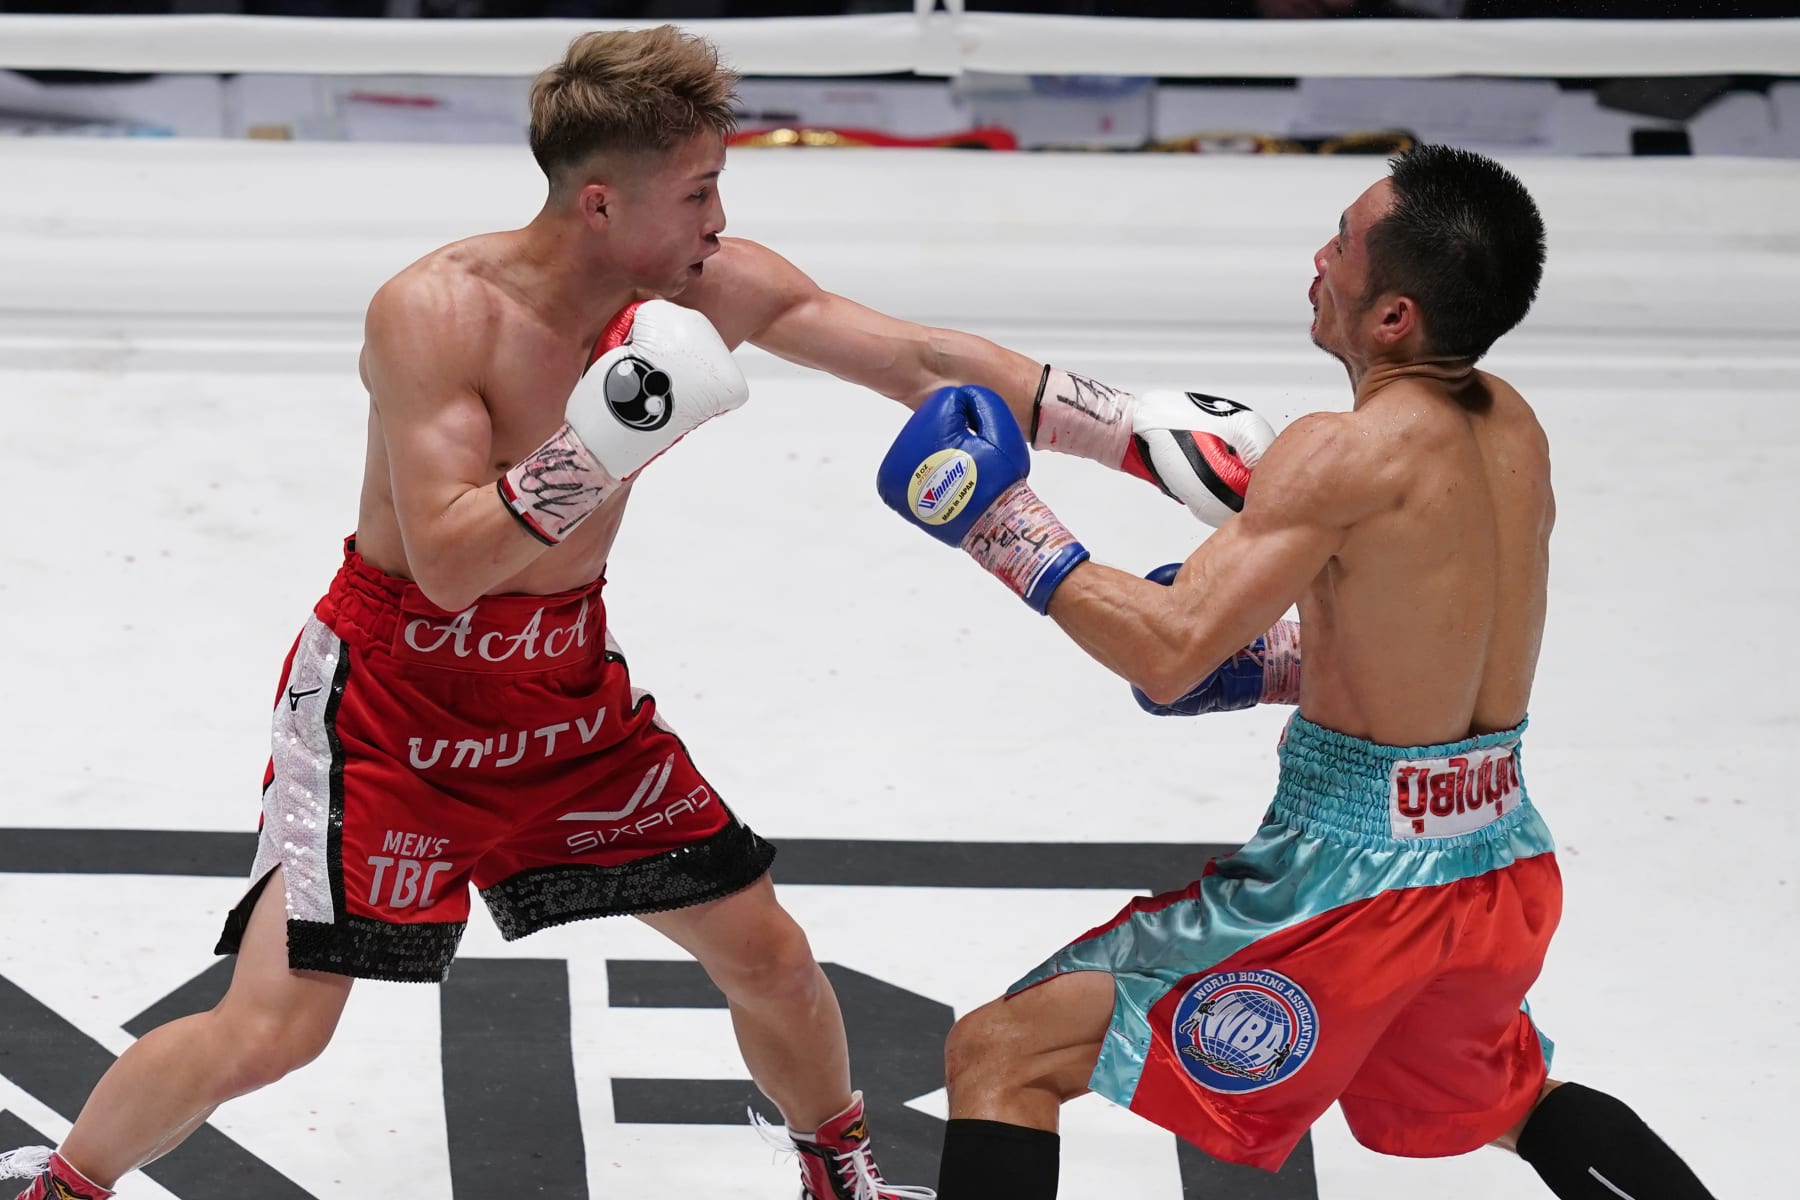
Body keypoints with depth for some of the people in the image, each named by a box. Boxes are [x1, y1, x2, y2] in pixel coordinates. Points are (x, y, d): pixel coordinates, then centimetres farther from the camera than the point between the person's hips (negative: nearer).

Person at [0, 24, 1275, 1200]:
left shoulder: (713, 288, -10)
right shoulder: (437, 310, -25)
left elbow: (927, 358, -7)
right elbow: (448, 562, -29)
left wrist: (1140, 433, -12)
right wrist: (599, 446, -41)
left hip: (567, 684, 6)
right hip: (398, 691, -6)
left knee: (765, 949, 9)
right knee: (274, 1028, -11)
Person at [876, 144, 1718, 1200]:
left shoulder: (1346, 453, -19)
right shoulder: (1511, 426, 4)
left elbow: (1169, 655, -25)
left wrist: (1008, 527, -17)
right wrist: (1274, 666, 13)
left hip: (1355, 886, -8)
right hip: (1506, 873, 8)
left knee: (999, 1057, -3)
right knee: (1508, 1097, 39)